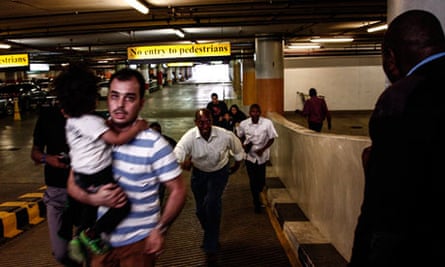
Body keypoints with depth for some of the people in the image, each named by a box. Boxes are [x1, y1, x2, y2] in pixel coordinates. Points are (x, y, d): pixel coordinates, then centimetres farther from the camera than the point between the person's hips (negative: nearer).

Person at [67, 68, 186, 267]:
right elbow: (73, 184, 2)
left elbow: (177, 190, -9)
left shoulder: (154, 144, -15)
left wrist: (160, 229, -13)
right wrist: (94, 198, -17)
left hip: (139, 241, -3)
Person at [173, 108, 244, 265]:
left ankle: (211, 248, -5)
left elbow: (238, 150, -4)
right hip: (199, 172, 2)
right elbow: (177, 154, -44)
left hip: (219, 171, -2)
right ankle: (211, 238, 43)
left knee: (212, 204, -21)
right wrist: (183, 161, -64)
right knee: (201, 209, 11)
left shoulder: (225, 136, -25)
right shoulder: (189, 137, -29)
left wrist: (237, 165, 8)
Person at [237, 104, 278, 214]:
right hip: (250, 155, 0)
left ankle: (258, 194, 45)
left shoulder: (267, 123, -16)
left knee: (261, 180, 11)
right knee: (253, 180, 2)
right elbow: (241, 136, 8)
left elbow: (272, 138, -8)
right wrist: (244, 145, -10)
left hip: (262, 155, 0)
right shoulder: (243, 124, -10)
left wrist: (263, 149, -18)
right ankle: (257, 203, 18)